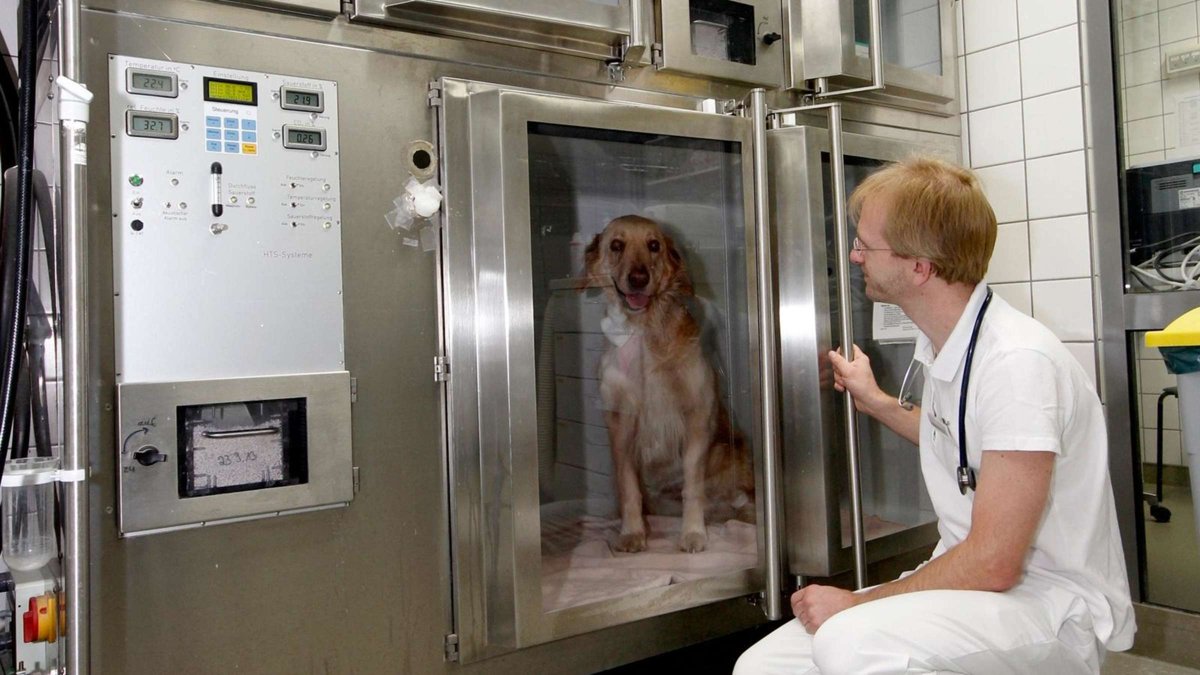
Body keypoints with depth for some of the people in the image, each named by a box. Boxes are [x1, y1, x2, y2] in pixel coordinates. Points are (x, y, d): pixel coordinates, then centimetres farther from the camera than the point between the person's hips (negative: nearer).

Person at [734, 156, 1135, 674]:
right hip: (966, 584, 8)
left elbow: (992, 564, -22)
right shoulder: (941, 346, 5)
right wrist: (876, 402, 22)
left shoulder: (1018, 360, -22)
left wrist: (858, 602, -15)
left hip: (1055, 604, -7)